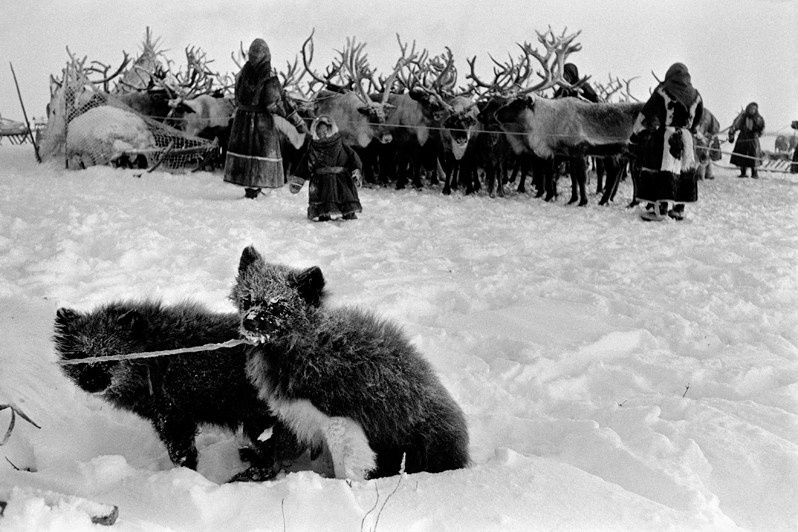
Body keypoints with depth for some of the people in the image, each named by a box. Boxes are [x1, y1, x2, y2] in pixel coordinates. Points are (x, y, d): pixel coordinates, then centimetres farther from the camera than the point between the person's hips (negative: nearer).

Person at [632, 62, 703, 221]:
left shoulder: (663, 92, -6)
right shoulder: (696, 96, 8)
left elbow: (646, 114, -4)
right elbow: (697, 120, 16)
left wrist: (636, 134, 4)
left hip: (665, 138, -5)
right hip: (686, 139, 5)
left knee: (661, 171, -4)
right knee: (684, 172, 10)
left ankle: (660, 208, -10)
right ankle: (679, 208, 16)